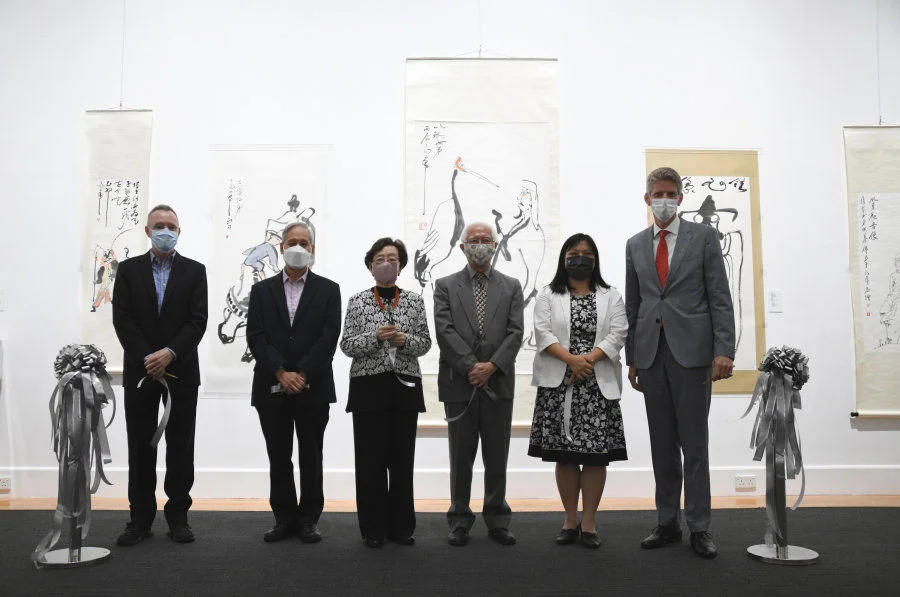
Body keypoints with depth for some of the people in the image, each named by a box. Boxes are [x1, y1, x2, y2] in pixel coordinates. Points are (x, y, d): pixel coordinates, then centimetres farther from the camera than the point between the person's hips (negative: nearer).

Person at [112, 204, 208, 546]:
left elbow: (198, 321, -4)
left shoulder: (194, 271, 4)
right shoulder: (129, 270, 6)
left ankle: (178, 517, 13)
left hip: (181, 371, -1)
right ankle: (141, 519, 15)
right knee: (140, 447, 6)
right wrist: (148, 358, -12)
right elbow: (122, 319, -2)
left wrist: (170, 353, -16)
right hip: (140, 372, 1)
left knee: (180, 446, 4)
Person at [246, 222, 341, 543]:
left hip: (314, 387, -1)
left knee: (311, 457, 6)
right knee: (279, 457, 8)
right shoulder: (262, 290, 9)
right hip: (272, 388, 2)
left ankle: (309, 519, 17)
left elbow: (329, 337, -5)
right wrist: (281, 373, -12)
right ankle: (285, 519, 19)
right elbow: (255, 337, -1)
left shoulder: (328, 290, 5)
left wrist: (302, 375, -13)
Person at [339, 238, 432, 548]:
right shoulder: (357, 301, 3)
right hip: (368, 387, -1)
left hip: (405, 386, 2)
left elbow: (425, 343, 6)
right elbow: (347, 345, -2)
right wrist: (376, 336, -17)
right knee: (370, 459, 2)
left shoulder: (414, 300, 7)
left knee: (402, 457, 6)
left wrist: (405, 341, -14)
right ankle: (373, 528, 15)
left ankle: (401, 526, 19)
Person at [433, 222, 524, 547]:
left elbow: (515, 332, -1)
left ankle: (497, 520, 20)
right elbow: (445, 331, -6)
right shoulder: (445, 286, 6)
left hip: (499, 384, 1)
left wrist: (491, 366, -13)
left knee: (497, 459, 8)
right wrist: (471, 367, -14)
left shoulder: (511, 286, 10)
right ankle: (460, 522, 18)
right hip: (459, 384, -1)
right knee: (461, 458, 7)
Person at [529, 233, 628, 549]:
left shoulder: (611, 296, 12)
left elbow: (617, 334, -1)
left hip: (598, 385, 0)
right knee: (564, 455, 3)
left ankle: (589, 522, 9)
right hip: (558, 385, 0)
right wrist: (572, 359, -16)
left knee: (596, 454, -1)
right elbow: (543, 333, -2)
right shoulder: (548, 296, 10)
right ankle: (570, 520, 15)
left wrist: (589, 359, -15)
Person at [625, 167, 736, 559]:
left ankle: (699, 528, 11)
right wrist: (631, 357, 10)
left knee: (695, 443, 1)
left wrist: (723, 350, -11)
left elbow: (720, 298, -1)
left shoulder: (703, 237, 4)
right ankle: (667, 523, 18)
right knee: (662, 444, 9)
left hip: (691, 350, -3)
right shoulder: (635, 245, 13)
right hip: (651, 353, 3)